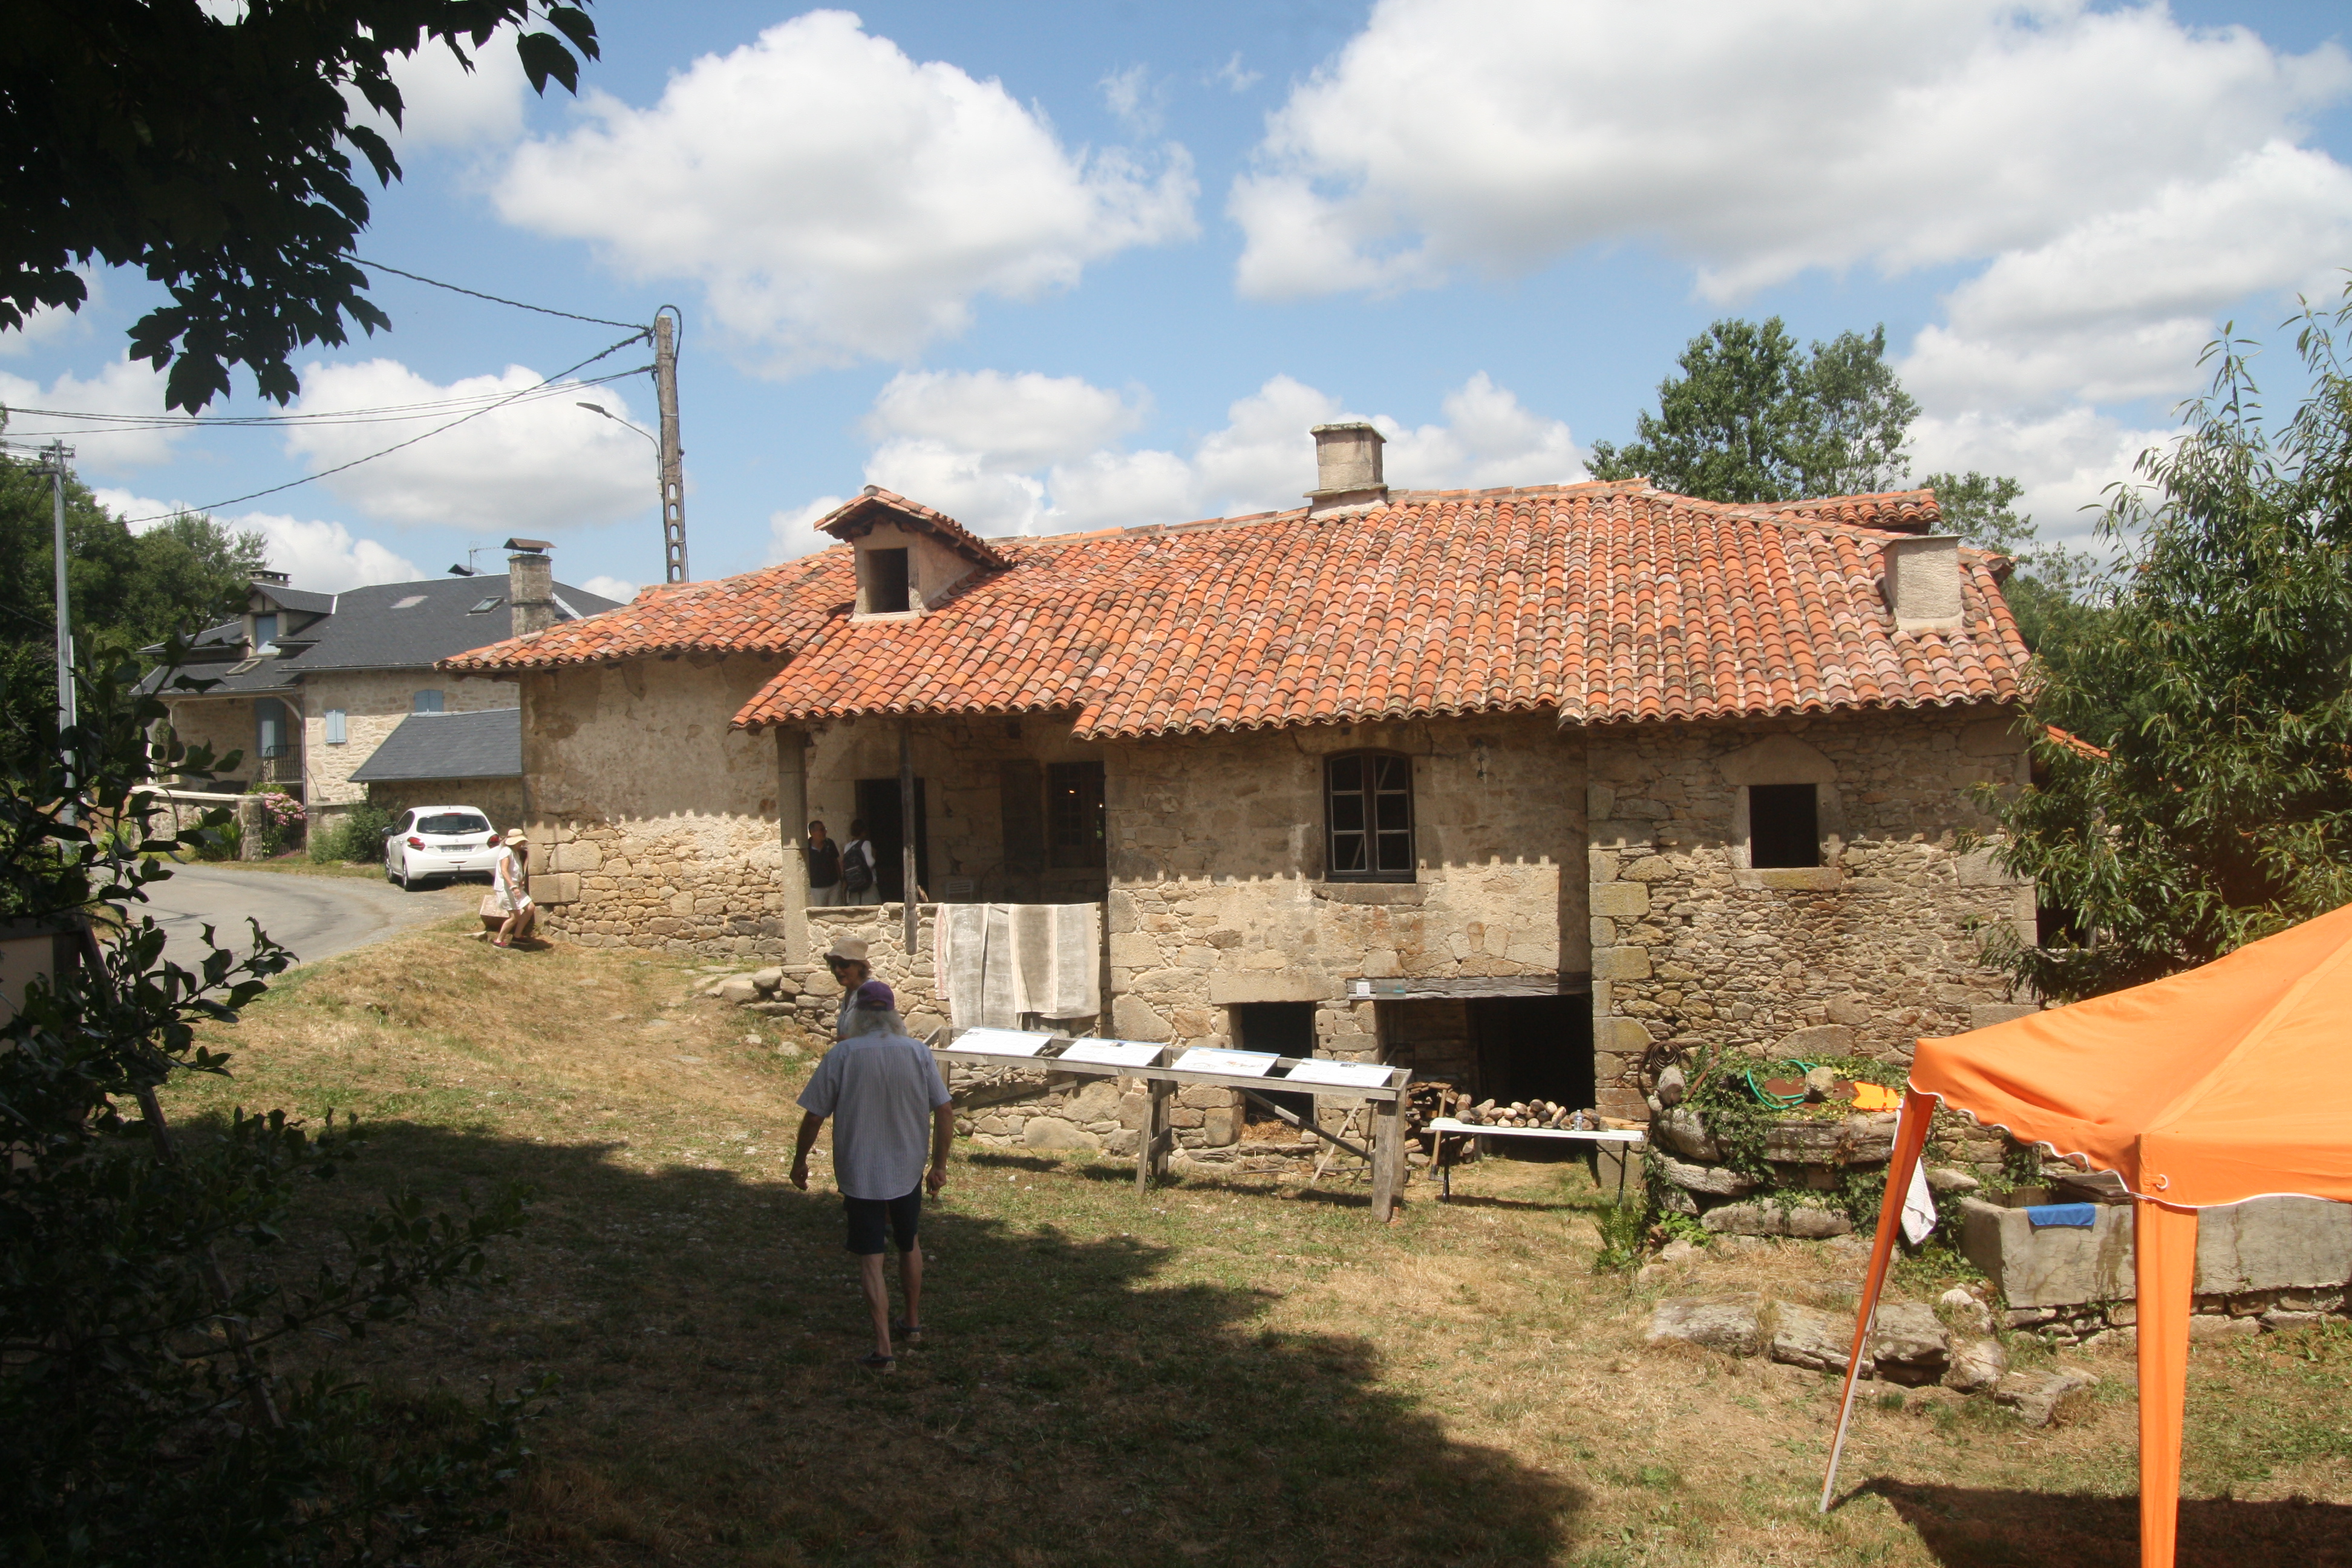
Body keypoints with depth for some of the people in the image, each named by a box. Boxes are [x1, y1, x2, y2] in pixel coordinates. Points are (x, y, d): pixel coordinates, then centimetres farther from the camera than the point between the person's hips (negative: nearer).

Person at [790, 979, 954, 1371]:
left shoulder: (842, 1054, -12)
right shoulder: (918, 1052, -5)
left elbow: (814, 1116, -8)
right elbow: (945, 1111, -5)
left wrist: (799, 1161, 7)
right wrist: (939, 1166, 5)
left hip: (859, 1174, -3)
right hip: (908, 1172, 3)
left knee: (870, 1260, 2)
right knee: (909, 1247, 23)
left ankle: (884, 1350, -4)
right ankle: (912, 1323, 39)